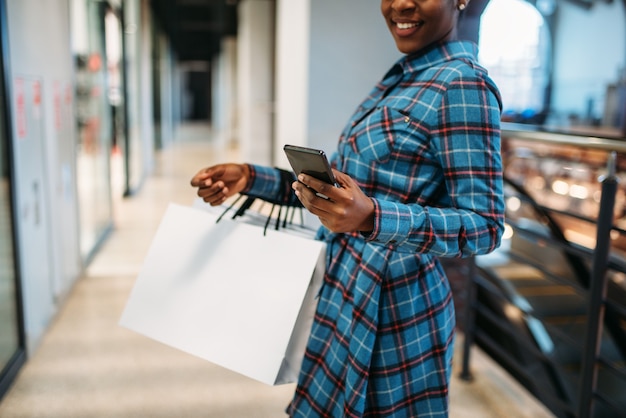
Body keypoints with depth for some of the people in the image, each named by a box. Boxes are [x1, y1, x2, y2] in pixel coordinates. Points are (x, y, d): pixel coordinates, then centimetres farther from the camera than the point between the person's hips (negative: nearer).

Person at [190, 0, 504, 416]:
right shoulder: (400, 78, 10)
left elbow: (486, 226, -21)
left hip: (392, 307, -8)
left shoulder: (462, 84, -16)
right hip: (352, 298, 8)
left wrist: (372, 218, -35)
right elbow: (338, 188, 12)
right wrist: (252, 178, 1)